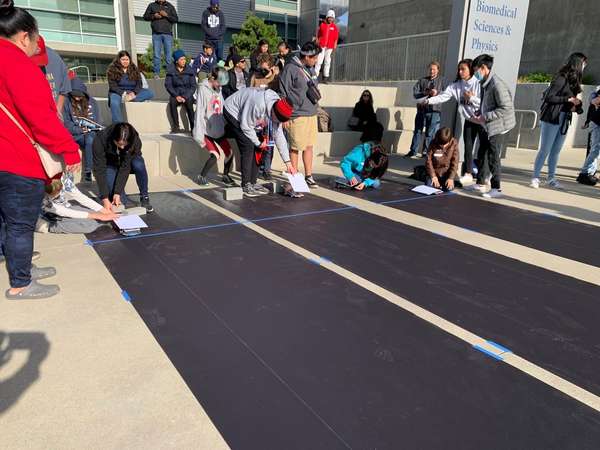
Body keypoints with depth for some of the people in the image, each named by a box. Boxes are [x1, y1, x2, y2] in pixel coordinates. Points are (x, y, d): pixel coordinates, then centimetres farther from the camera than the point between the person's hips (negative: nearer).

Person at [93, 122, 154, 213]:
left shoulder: (135, 141, -32)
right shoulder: (100, 140, -33)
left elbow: (125, 167, -30)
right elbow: (99, 170, -33)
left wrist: (118, 193, -35)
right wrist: (105, 198, -40)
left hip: (128, 162, 0)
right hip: (110, 164, 0)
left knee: (138, 165, -34)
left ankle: (144, 197, -18)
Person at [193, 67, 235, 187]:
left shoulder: (218, 89, 7)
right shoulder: (203, 89, -12)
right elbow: (199, 113, -15)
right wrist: (199, 134, -18)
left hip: (219, 129, 6)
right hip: (207, 130, -6)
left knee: (229, 152, 1)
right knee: (215, 155, -16)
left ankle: (225, 175, 24)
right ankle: (202, 176, 5)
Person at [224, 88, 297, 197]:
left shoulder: (277, 110, -14)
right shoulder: (258, 104, -39)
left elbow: (279, 136, -9)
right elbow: (245, 126, -28)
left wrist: (288, 162, -11)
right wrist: (258, 143, -16)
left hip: (247, 117, 8)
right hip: (233, 112, -8)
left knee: (256, 148, 1)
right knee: (248, 147, -17)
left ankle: (253, 183, 10)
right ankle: (246, 186, -11)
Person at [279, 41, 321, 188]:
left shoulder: (311, 68, 13)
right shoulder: (291, 69, -11)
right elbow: (283, 93, -12)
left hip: (312, 114, 8)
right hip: (297, 115, -8)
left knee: (309, 146, 11)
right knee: (295, 148, 1)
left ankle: (308, 176, 20)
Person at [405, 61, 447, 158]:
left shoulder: (442, 80, 9)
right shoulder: (422, 80, 12)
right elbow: (415, 92, 1)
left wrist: (437, 93, -18)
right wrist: (425, 93, -15)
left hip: (434, 110, -2)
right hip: (421, 109, 2)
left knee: (430, 133, 1)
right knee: (418, 131, 8)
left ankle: (426, 152, 10)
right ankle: (413, 151, 15)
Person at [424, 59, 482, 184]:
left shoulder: (479, 83, -16)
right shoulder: (457, 85, -1)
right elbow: (443, 96, -12)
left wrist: (471, 98, -22)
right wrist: (429, 100, -24)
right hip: (469, 120, 5)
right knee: (467, 147, 5)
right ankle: (468, 174, 15)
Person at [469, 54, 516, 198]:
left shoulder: (497, 84, -20)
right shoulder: (484, 83, 9)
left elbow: (506, 108, -24)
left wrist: (485, 117, -22)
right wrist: (478, 115, 3)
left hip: (498, 127, -9)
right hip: (488, 126, 9)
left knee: (493, 157, -4)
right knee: (482, 154, 15)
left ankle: (496, 188, 6)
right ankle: (480, 184, 27)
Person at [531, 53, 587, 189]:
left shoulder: (574, 80, 13)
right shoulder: (561, 78, -11)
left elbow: (571, 98, 17)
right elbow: (549, 97, -16)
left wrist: (575, 105, -4)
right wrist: (568, 99, -16)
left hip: (564, 120, 8)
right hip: (552, 118, -8)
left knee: (556, 151, 10)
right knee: (545, 149, -4)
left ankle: (551, 178, 16)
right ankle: (535, 177, 3)